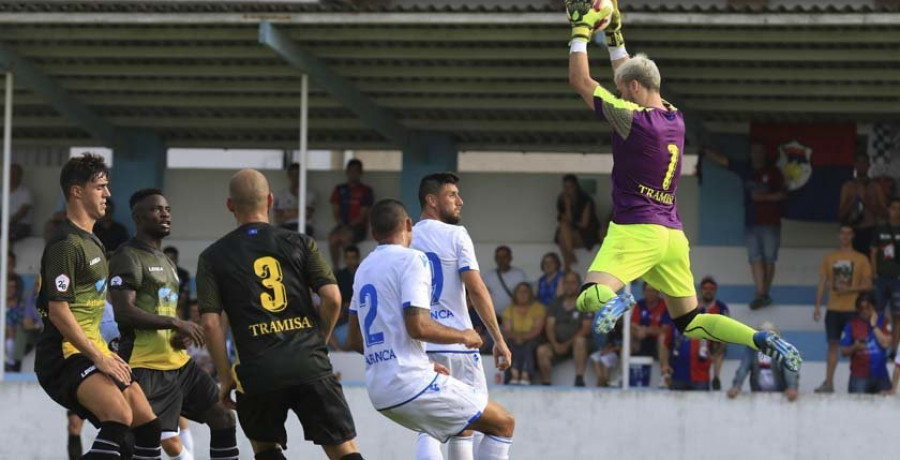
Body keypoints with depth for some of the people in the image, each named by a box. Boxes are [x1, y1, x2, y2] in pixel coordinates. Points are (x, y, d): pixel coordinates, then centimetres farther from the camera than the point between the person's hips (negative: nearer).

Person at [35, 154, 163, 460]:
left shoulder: (92, 242, 19)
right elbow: (58, 311, -20)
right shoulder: (66, 245, -14)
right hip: (65, 354, -10)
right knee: (120, 415, -31)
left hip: (91, 351, 10)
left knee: (148, 427, 8)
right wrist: (99, 358, -21)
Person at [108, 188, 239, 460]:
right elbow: (124, 312, -21)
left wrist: (183, 334, 6)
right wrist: (175, 323, -20)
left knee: (223, 418, 9)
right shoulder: (128, 257, -10)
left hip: (179, 363, 10)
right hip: (146, 368, -10)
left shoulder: (166, 262, 21)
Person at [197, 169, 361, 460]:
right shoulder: (299, 243, 8)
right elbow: (332, 298, -1)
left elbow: (210, 323, -2)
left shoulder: (213, 258, 7)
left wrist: (225, 377, 6)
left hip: (258, 371, 0)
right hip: (310, 365, 0)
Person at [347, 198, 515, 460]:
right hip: (411, 382, -9)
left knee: (464, 429, 29)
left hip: (379, 391, 9)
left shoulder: (364, 268, 17)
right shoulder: (411, 259, -8)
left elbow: (356, 340, 22)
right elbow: (418, 327, -21)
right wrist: (463, 336, -2)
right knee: (503, 424, 1)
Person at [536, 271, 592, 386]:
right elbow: (549, 327, 5)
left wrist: (568, 344, -17)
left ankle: (579, 379, -39)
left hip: (577, 345, -3)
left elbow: (586, 328, -8)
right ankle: (546, 382, -21)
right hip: (559, 345, 3)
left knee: (580, 340, -37)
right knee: (542, 350, -26)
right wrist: (555, 345, -13)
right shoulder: (556, 303, 13)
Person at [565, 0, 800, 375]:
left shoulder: (631, 118, -9)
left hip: (635, 230, -7)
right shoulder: (675, 119, 11)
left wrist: (581, 31, 8)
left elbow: (580, 81, -1)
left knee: (589, 298, -18)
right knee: (691, 322, 13)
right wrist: (614, 36, 33)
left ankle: (613, 299, -51)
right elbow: (634, 79, 30)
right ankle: (760, 340, -6)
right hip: (673, 234, 7)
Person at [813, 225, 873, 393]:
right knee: (833, 344, 2)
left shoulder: (861, 259, 3)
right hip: (833, 309, 2)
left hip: (853, 309, -2)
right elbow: (822, 283, 9)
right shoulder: (829, 259, 11)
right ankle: (828, 382, 3)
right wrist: (818, 307, 2)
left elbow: (867, 285, 0)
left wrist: (849, 289, -16)